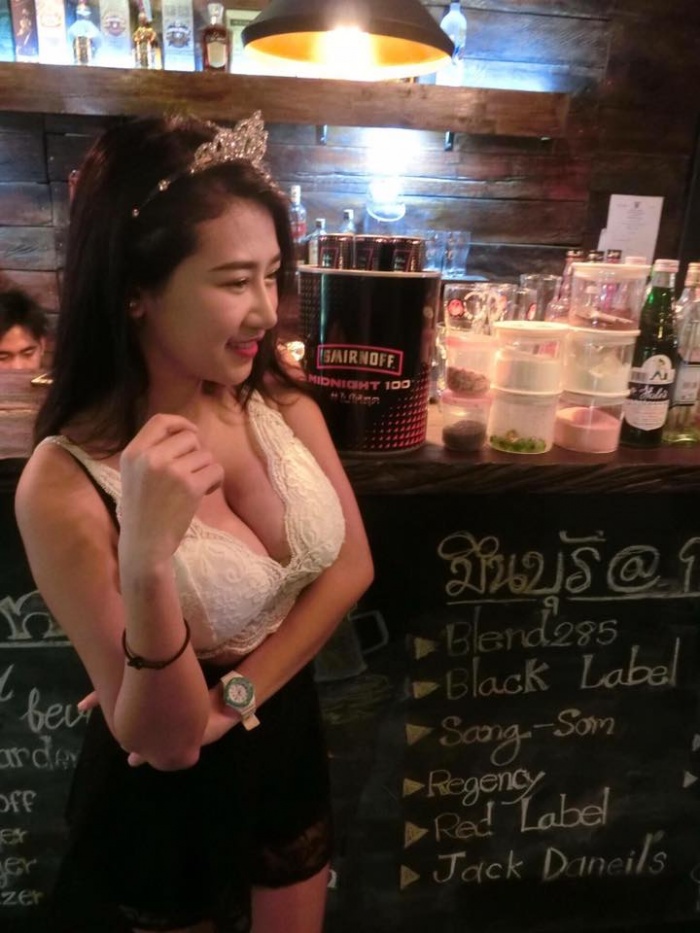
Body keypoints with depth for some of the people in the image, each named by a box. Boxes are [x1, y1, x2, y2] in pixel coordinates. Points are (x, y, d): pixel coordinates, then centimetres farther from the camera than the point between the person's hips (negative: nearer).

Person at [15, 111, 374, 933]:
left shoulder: (280, 400, -12)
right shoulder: (65, 484, -27)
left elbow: (351, 567, -6)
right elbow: (165, 740, -24)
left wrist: (233, 695, -15)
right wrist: (148, 560, -41)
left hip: (288, 747, 5)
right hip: (164, 798, -4)